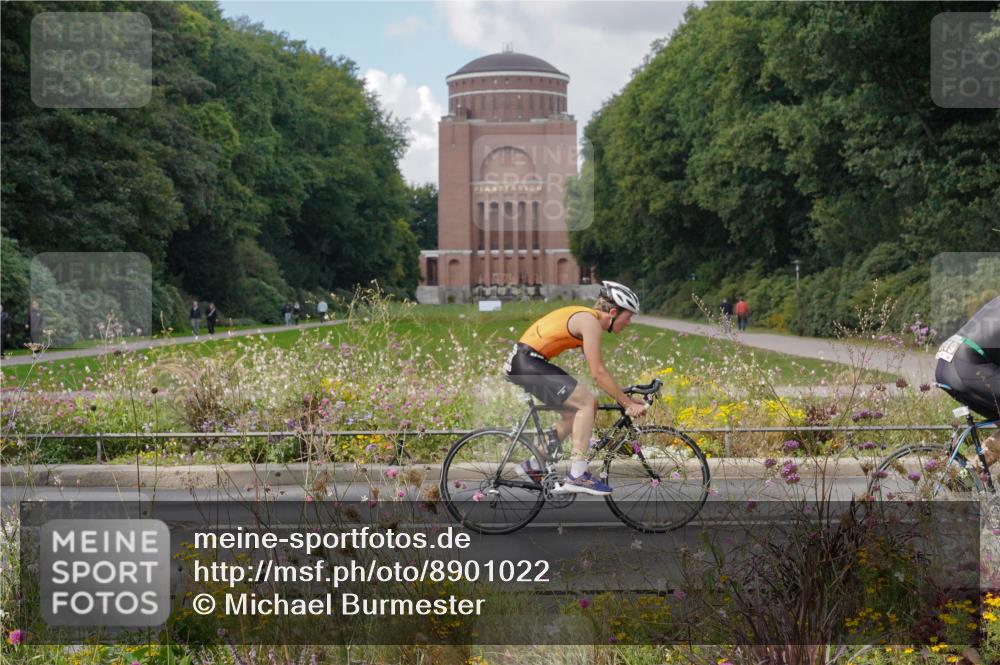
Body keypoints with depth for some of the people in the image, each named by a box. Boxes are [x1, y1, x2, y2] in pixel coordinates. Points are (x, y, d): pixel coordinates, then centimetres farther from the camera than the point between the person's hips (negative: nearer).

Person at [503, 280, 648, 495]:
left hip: (527, 362, 10)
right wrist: (628, 404, -13)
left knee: (577, 408, 14)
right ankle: (577, 476, -16)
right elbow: (598, 373, -18)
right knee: (587, 402, -15)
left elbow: (597, 370, 19)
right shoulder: (591, 322, -15)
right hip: (527, 363, -10)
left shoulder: (588, 318, 15)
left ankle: (534, 466, 19)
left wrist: (623, 397, 15)